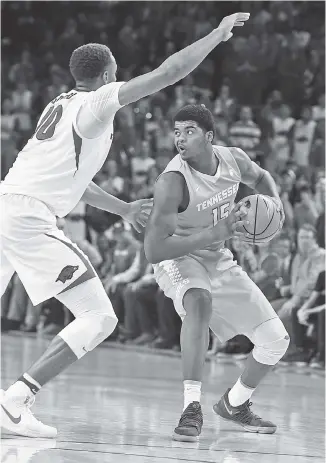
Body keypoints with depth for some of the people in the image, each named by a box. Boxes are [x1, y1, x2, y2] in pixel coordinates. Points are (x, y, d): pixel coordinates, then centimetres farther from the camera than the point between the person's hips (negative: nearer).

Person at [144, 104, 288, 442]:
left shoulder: (233, 159, -12)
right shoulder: (172, 182, -31)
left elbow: (259, 177, 14)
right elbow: (153, 249, -38)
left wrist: (274, 201, -9)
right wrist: (216, 232, -44)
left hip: (218, 261, 6)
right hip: (179, 259, -6)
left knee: (275, 339, 3)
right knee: (200, 302, -41)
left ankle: (234, 404, 30)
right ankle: (191, 407, -39)